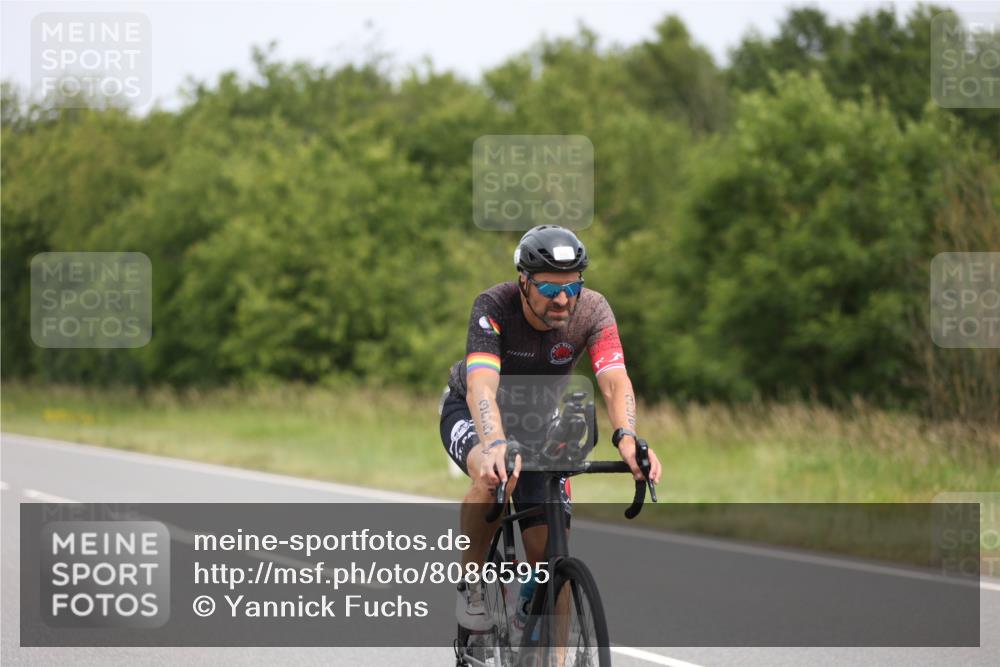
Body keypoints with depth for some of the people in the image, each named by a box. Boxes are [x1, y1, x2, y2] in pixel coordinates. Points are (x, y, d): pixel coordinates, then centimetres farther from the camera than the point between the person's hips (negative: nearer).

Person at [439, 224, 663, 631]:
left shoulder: (591, 311, -24)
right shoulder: (494, 307, -32)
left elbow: (615, 381, -37)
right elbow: (481, 386, -45)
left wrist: (626, 437, -58)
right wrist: (495, 444, -65)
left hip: (538, 424, 3)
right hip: (473, 414, -3)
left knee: (549, 553, -10)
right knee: (494, 475, -38)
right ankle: (471, 582, -16)